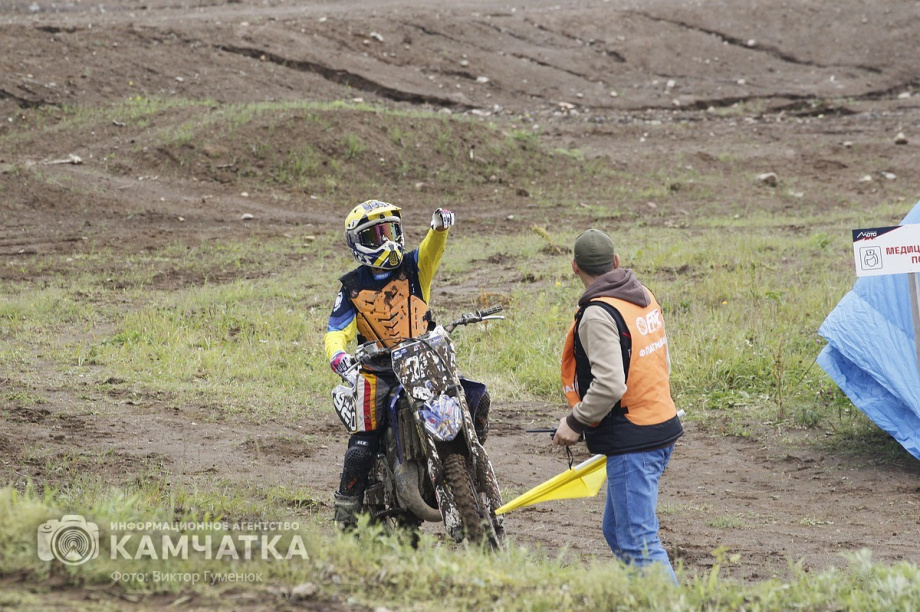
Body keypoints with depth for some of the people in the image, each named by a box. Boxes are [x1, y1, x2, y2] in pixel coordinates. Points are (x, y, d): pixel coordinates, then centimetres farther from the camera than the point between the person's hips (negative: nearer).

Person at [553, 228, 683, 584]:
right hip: (662, 426, 10)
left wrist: (576, 423, -11)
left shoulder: (597, 314, -17)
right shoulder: (644, 297, 10)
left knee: (638, 544, -9)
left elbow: (609, 385, -24)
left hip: (632, 441, -10)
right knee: (617, 533, 19)